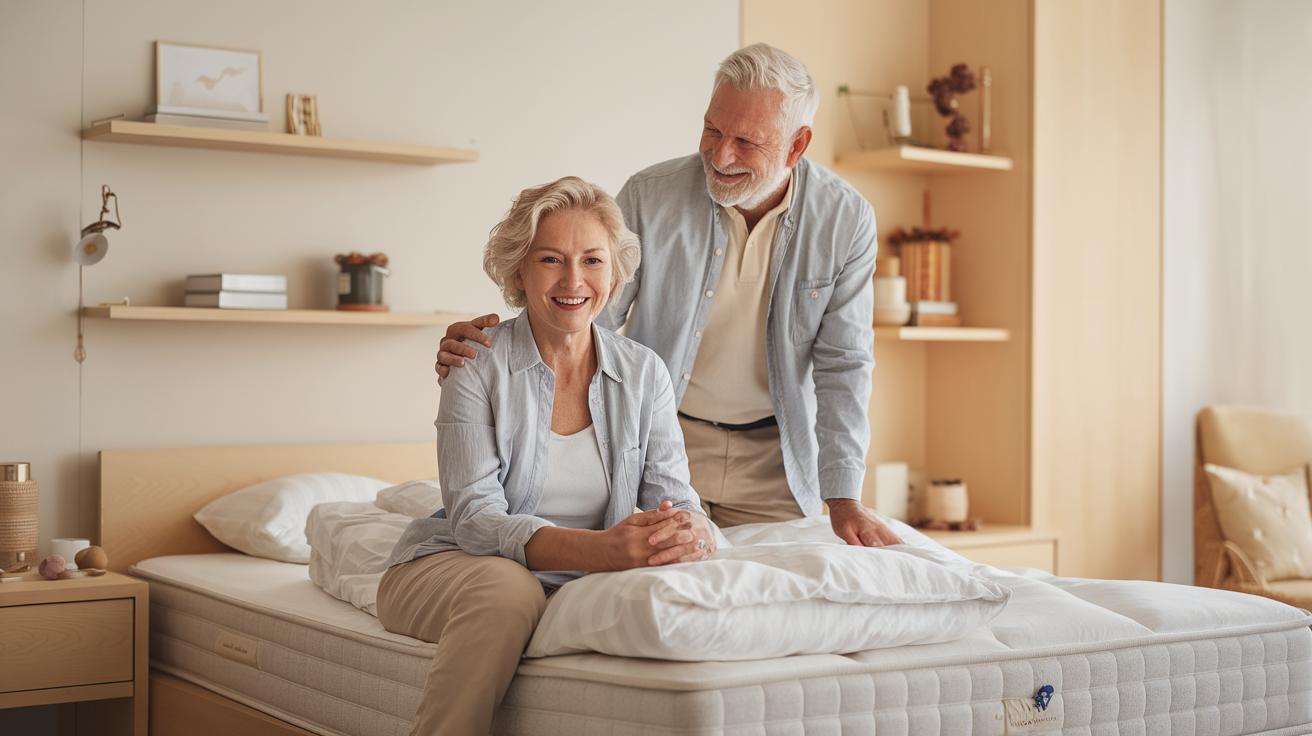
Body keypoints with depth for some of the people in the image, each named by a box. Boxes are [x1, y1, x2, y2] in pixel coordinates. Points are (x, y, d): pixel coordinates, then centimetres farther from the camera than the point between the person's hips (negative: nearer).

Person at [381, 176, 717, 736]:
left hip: (573, 584, 3)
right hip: (448, 568, -3)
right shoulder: (475, 366, -9)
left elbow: (674, 498, -4)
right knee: (509, 589, -36)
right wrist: (599, 549, -37)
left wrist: (692, 533, -31)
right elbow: (474, 516, -19)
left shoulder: (644, 374, 3)